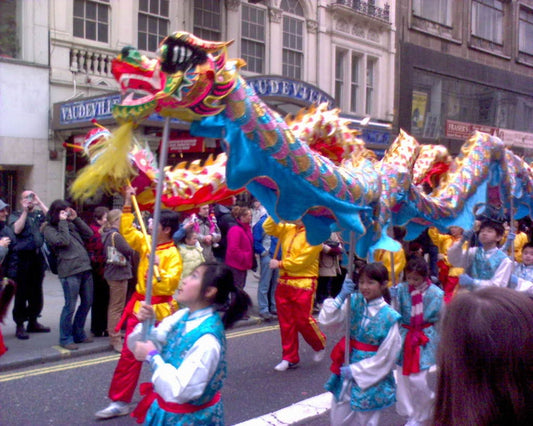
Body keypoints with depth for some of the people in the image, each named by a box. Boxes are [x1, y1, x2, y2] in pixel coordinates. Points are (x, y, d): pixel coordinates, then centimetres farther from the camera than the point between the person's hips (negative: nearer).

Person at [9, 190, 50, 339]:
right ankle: (20, 325, 4)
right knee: (22, 292, -2)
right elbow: (17, 229, -11)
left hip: (38, 256, 4)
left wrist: (39, 202, -4)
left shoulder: (40, 214, 14)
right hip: (23, 256, -4)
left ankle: (33, 321, 23)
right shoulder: (15, 215, 6)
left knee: (37, 292, 11)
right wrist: (25, 211, -9)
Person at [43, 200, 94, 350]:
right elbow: (63, 241, -16)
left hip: (85, 267, 8)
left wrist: (76, 219, 8)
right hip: (69, 271, -7)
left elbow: (89, 234, 14)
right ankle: (65, 339, 11)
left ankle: (78, 334, 29)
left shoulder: (71, 224, 19)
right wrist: (62, 222, -8)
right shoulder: (49, 229, -1)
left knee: (87, 302, 15)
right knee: (70, 306, -3)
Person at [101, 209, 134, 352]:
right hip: (119, 274, -10)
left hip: (111, 273, 10)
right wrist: (133, 250, -1)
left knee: (113, 306, 20)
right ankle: (116, 340, 0)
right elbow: (128, 251, -20)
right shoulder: (116, 235, -20)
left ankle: (113, 336, 33)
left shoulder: (107, 234, 9)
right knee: (117, 307, -5)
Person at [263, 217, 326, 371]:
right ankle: (290, 358, 19)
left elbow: (301, 260, -17)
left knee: (303, 321, -3)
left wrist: (280, 264, -7)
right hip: (284, 282, 7)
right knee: (286, 322, 8)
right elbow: (268, 228, 11)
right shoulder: (288, 230, 10)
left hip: (303, 284, -7)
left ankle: (320, 345, 26)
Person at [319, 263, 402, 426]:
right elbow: (326, 320, -12)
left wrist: (355, 370, -13)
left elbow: (385, 357, -13)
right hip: (347, 368, 4)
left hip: (371, 377, -4)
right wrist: (341, 297, -23)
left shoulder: (389, 317, -15)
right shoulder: (353, 302, -5)